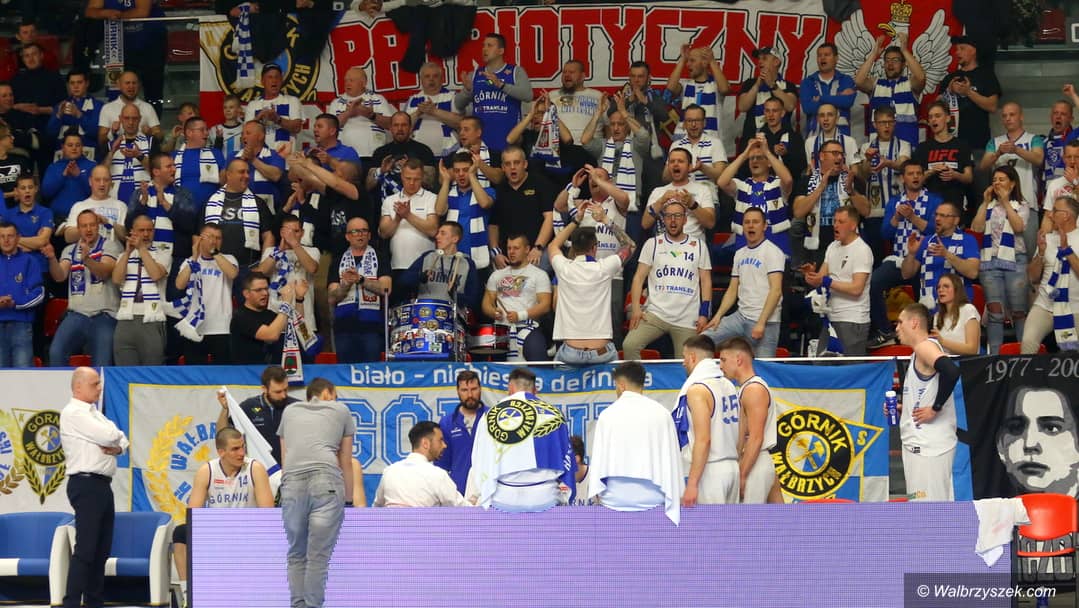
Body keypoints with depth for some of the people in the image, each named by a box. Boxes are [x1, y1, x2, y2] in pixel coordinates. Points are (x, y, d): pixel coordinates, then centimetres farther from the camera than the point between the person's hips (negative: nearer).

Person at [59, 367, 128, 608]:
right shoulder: (73, 413, -10)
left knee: (102, 550, 10)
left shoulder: (93, 413, 20)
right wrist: (113, 438, 4)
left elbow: (121, 439, 19)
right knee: (85, 549, -13)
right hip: (86, 484, -9)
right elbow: (110, 435, -19)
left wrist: (117, 447, -4)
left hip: (102, 485, 9)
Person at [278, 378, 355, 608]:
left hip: (292, 483, 2)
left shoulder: (289, 411, 30)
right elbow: (345, 462, 24)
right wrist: (348, 500, 31)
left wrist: (287, 491, 40)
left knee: (296, 554, 11)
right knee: (319, 556, -2)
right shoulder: (340, 410, 23)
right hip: (327, 482, -2)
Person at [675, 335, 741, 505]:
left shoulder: (697, 389, -13)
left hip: (709, 472, -9)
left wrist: (692, 484, -21)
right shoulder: (727, 385, 13)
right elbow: (740, 437, 17)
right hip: (731, 468, 9)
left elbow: (703, 440, -21)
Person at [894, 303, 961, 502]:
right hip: (920, 442, 11)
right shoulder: (919, 352, 20)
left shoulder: (925, 346, -11)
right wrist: (903, 409, 13)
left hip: (928, 446, -11)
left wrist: (935, 409, -22)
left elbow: (951, 371, -29)